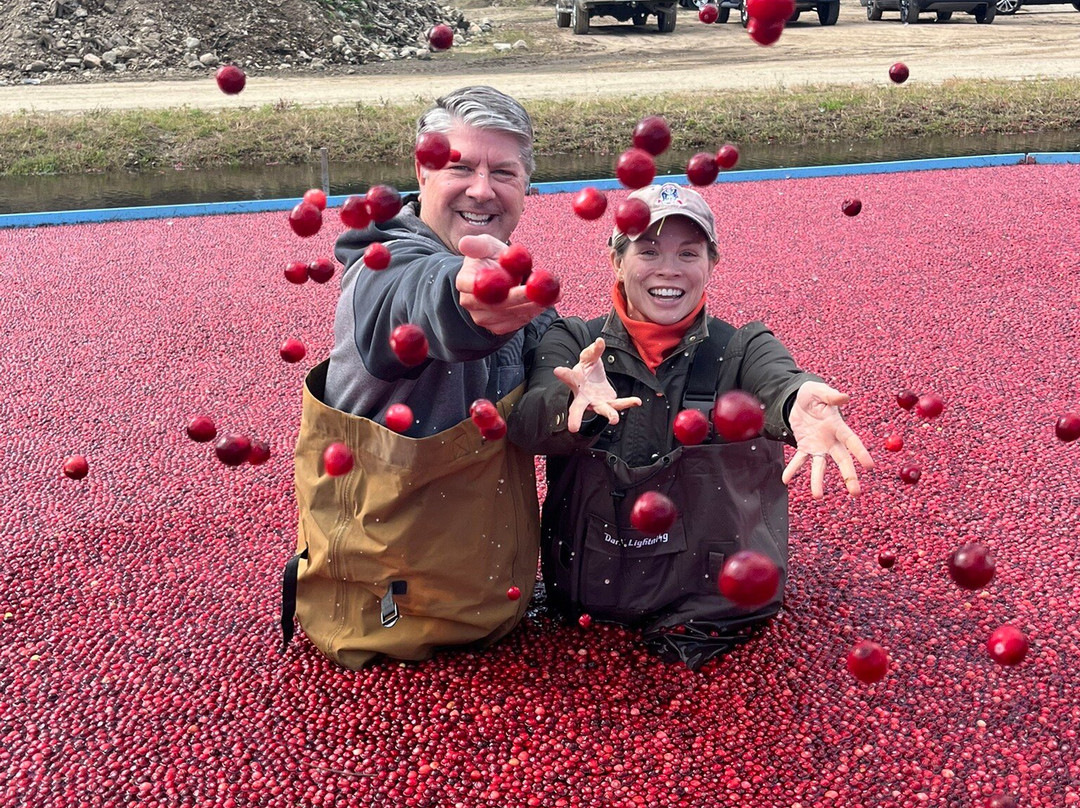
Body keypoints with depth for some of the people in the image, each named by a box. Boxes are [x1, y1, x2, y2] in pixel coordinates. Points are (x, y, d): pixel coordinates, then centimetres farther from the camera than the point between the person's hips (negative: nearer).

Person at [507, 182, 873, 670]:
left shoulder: (742, 350, -1)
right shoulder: (572, 343, 0)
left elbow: (777, 381, -24)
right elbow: (525, 423, -20)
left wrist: (801, 403, -49)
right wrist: (575, 404, -44)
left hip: (718, 606, -1)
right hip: (587, 605, 2)